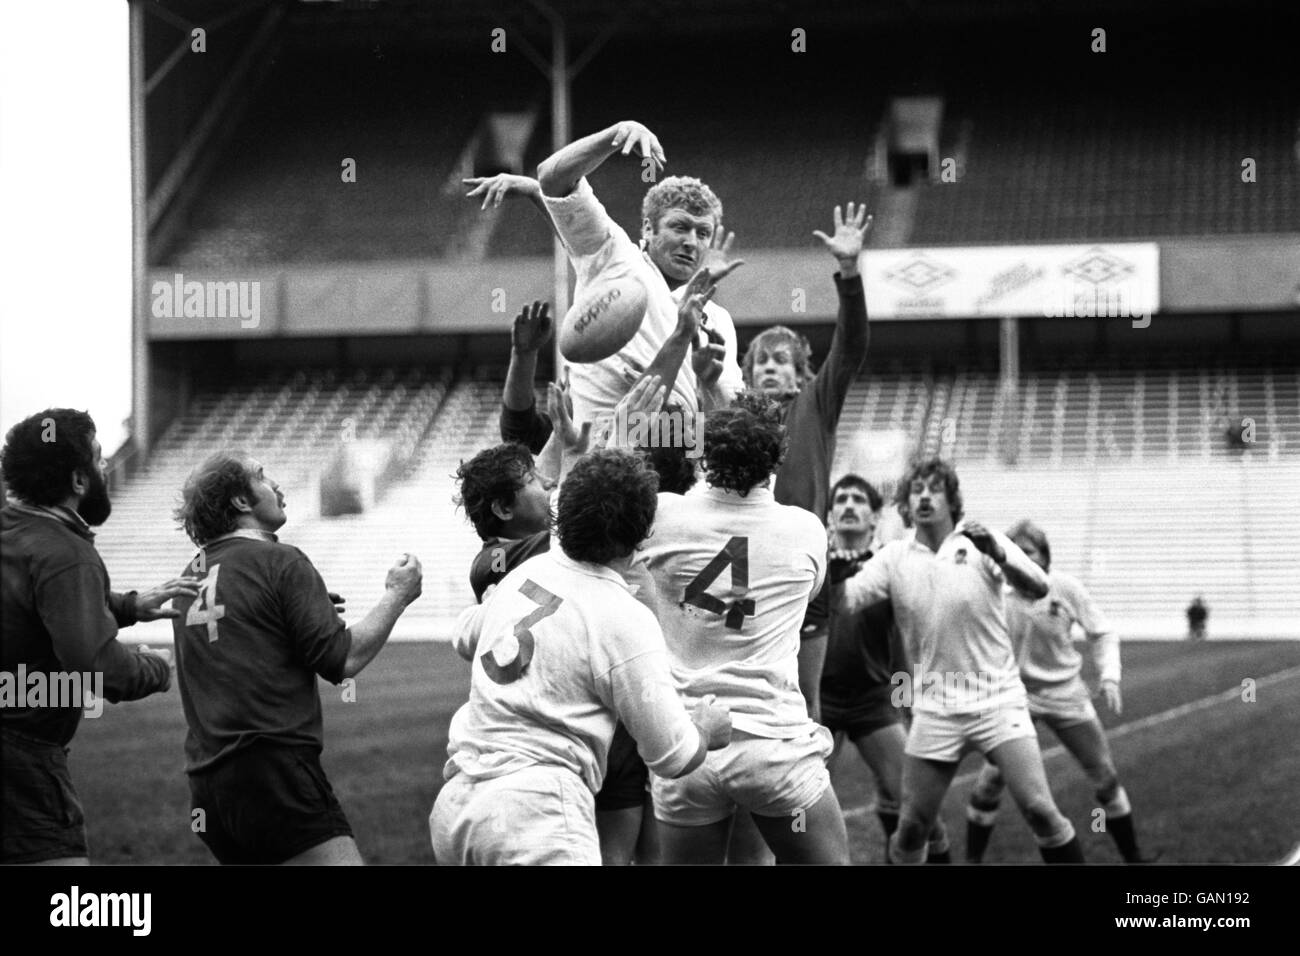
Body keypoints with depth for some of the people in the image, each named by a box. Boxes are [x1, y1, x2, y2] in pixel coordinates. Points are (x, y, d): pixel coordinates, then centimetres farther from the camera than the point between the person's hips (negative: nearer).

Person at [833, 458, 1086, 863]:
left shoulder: (983, 543, -3)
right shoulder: (894, 558, 3)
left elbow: (1037, 588, -16)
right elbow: (842, 603, -6)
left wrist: (997, 554, -35)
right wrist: (836, 577, -30)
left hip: (997, 699, -2)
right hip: (935, 708, 2)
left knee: (1040, 810, -14)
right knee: (912, 826, 2)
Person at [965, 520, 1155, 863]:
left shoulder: (1065, 587, -12)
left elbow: (1101, 634, -4)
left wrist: (1109, 677, -15)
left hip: (1065, 692, 1)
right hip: (1018, 693, -1)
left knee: (1105, 775, 7)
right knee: (992, 777, -10)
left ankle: (1133, 856, 23)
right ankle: (972, 857, 5)